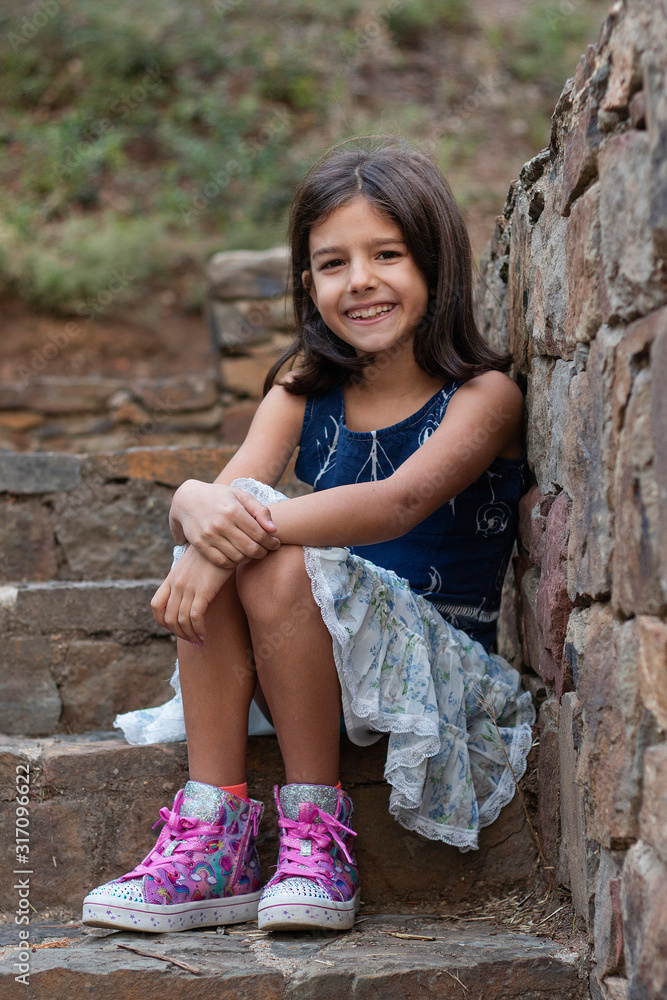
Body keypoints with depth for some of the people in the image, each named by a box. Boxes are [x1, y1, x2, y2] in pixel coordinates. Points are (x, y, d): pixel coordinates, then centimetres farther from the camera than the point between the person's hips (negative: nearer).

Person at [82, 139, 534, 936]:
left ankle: (315, 826, -14)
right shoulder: (304, 390, 8)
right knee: (215, 537, -22)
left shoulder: (483, 394, -8)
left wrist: (251, 531, -37)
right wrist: (200, 506, -33)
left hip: (442, 671, -5)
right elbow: (228, 488, -9)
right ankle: (212, 842, -20)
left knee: (280, 563, -30)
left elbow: (401, 501, -27)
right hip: (310, 659, 5)